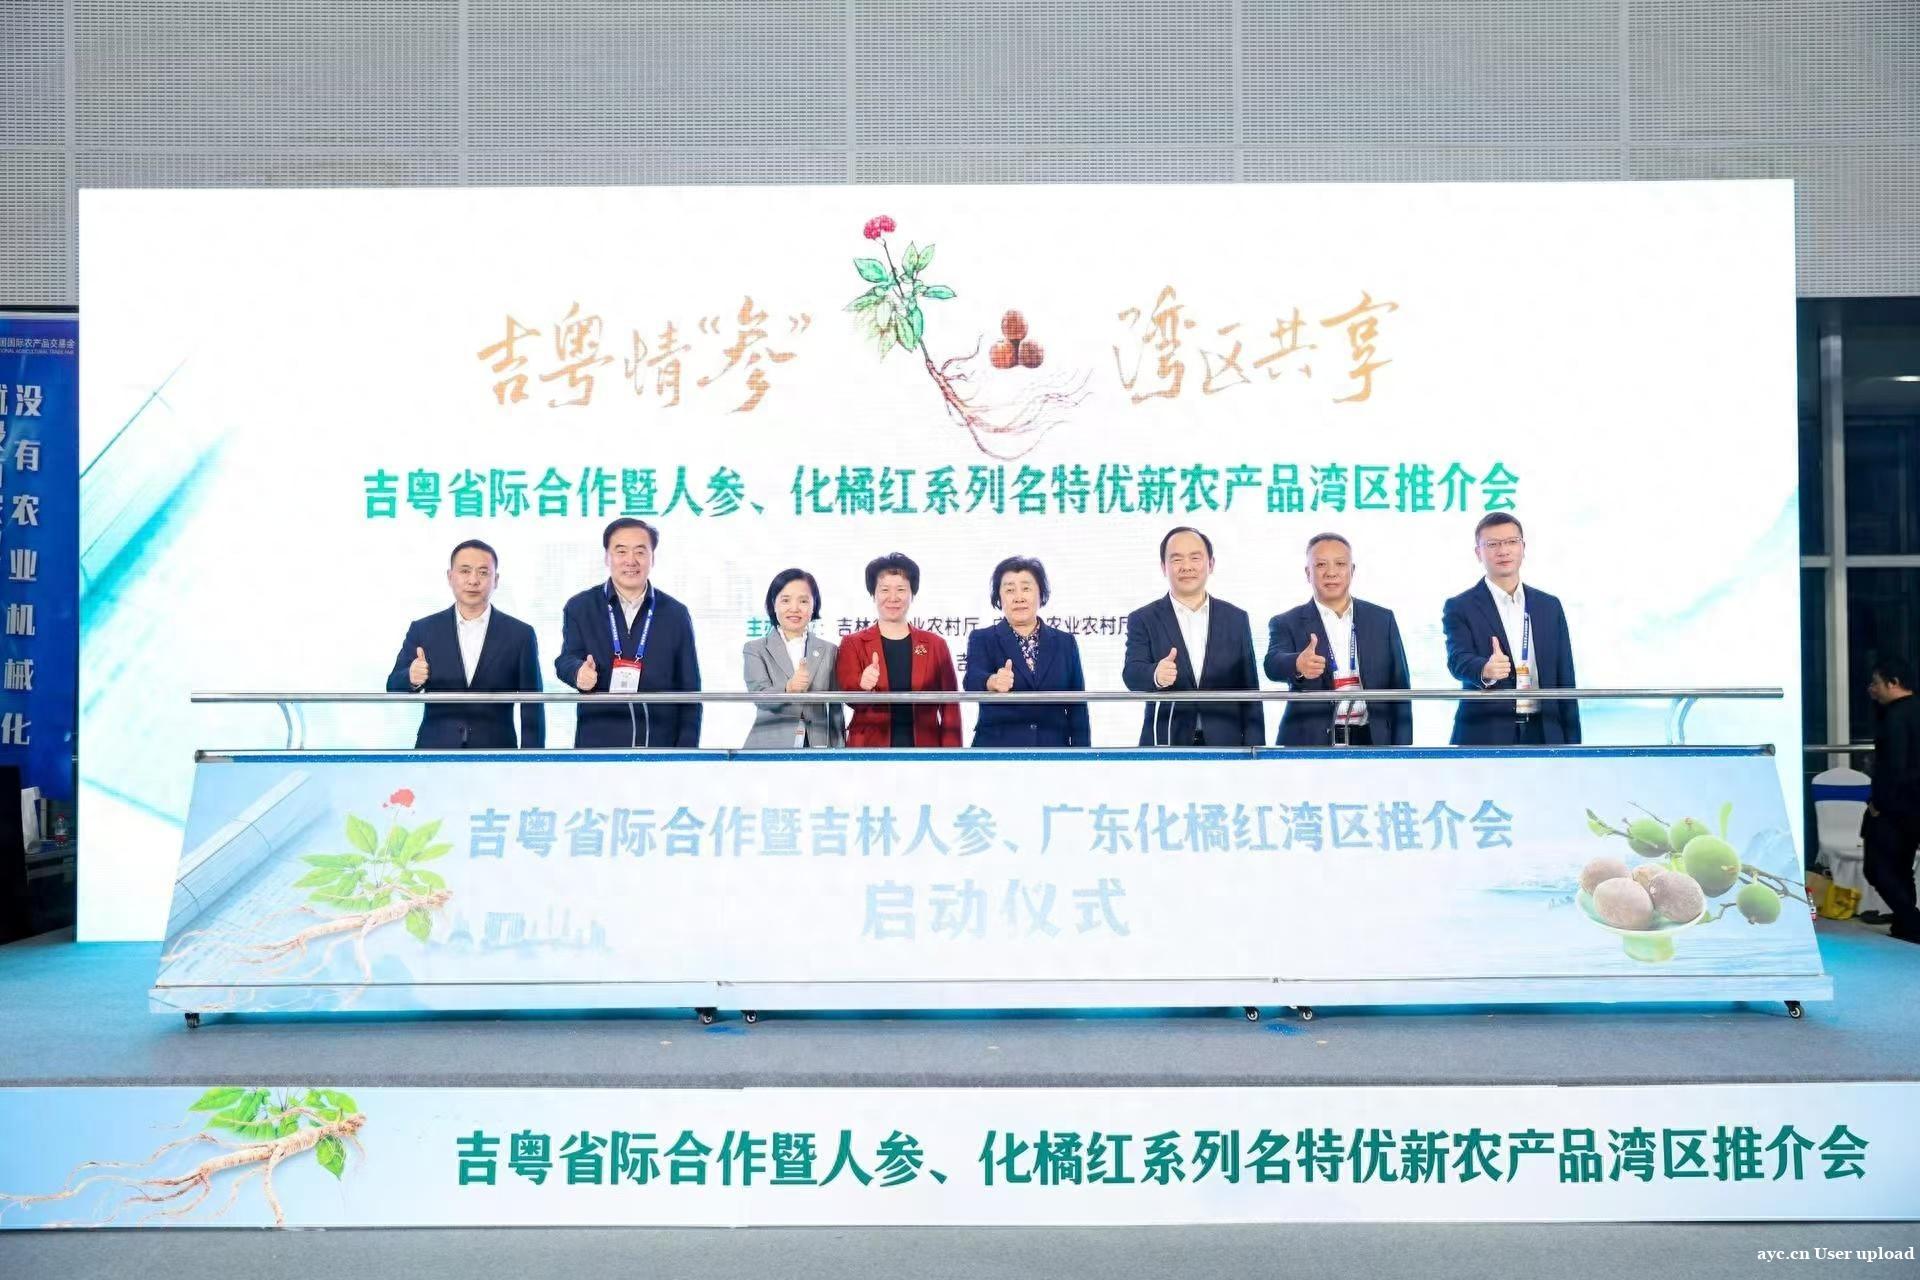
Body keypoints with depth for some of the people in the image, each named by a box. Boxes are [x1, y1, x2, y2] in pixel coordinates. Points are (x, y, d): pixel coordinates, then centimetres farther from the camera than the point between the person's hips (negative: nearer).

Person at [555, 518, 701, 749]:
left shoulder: (676, 614, 8)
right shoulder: (579, 608, 7)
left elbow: (689, 690, 8)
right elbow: (566, 659, -4)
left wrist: (686, 753, 1)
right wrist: (579, 672, -29)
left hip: (660, 749, 1)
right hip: (598, 747, -1)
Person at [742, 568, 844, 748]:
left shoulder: (829, 651, 10)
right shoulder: (755, 650, 5)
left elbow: (835, 711, 11)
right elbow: (760, 697, -11)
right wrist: (788, 689, -30)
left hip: (816, 747, 2)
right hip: (769, 749, -1)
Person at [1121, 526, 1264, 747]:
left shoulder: (1236, 619, 9)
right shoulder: (1143, 620, 3)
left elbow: (1249, 691, 9)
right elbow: (1132, 673, -12)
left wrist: (1255, 752, 2)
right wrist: (1156, 675, -34)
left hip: (1225, 748, 2)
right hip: (1165, 748, -2)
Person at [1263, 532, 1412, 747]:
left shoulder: (1382, 620, 11)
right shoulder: (1287, 624, 4)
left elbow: (1399, 689, 10)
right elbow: (1274, 664, -16)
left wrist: (1401, 753, 2)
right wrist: (1298, 665, -39)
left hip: (1371, 744, 2)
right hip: (1309, 747, -2)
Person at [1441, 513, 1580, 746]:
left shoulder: (1550, 606, 13)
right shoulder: (1459, 608, 0)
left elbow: (1564, 681, 14)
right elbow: (1459, 659, -17)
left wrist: (1571, 744, 9)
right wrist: (1485, 671, -40)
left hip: (1543, 736, 4)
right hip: (1485, 739, -4)